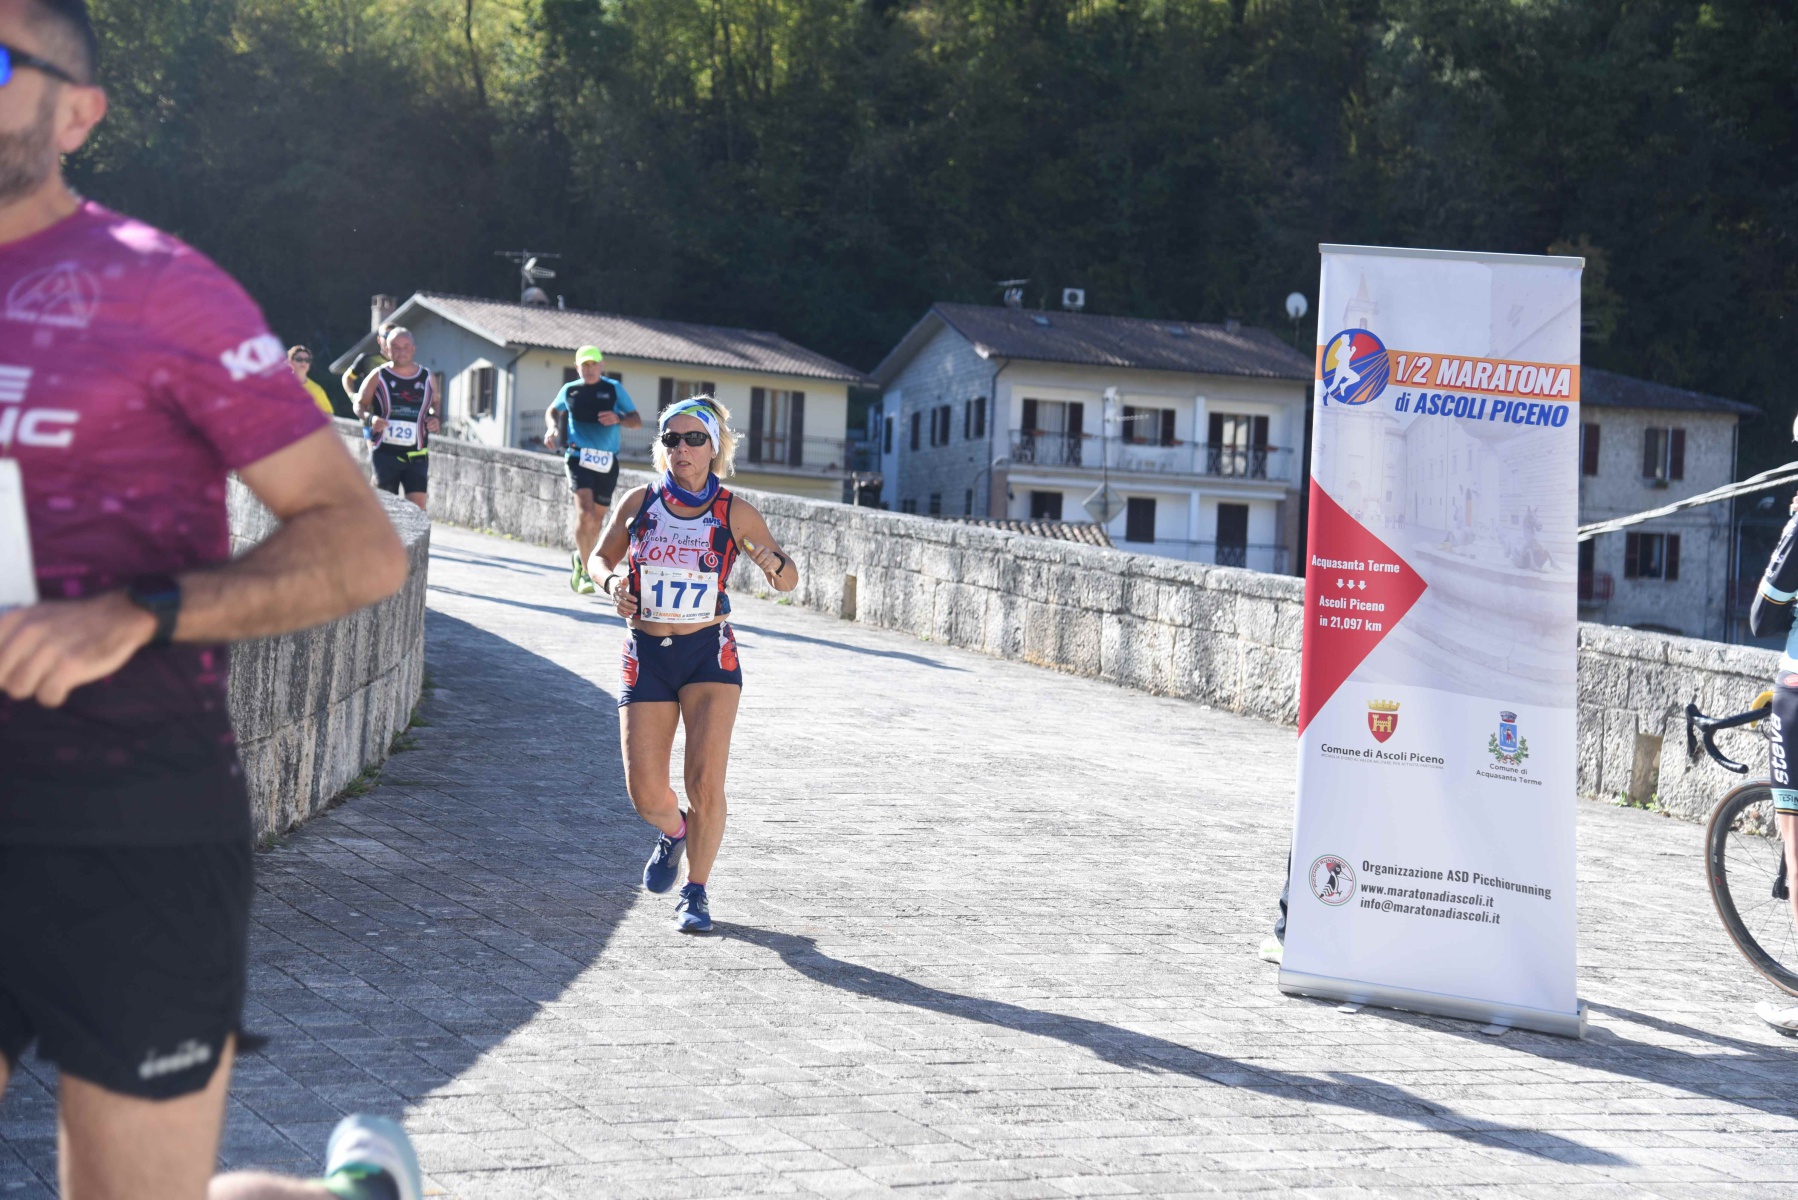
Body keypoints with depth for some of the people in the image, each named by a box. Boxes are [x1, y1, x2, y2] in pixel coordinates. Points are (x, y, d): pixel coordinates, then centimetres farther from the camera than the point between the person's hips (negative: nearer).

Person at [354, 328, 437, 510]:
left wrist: (434, 417, -1)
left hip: (417, 455, 1)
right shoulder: (378, 377, 1)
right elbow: (360, 405, 6)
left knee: (417, 505, -8)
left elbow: (434, 404, 21)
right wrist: (370, 418, -15)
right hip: (385, 452, -1)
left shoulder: (426, 378, 8)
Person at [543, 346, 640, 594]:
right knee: (585, 513, -19)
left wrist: (618, 419, -18)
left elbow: (637, 421, 3)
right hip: (579, 458, -1)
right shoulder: (569, 390, 7)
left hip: (607, 462, 2)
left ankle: (582, 560, 36)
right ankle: (585, 573, -14)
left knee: (597, 518, 10)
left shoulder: (614, 389, 4)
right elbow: (552, 411, 27)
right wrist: (552, 428, 5)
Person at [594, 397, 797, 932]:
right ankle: (674, 831, 35)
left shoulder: (734, 512, -4)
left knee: (705, 781, -14)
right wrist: (612, 581, -7)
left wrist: (774, 561, -21)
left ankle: (695, 893, 5)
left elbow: (788, 582, 1)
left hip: (710, 653, -2)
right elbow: (603, 556, 16)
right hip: (646, 653, 2)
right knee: (646, 794, -2)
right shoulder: (639, 502, 0)